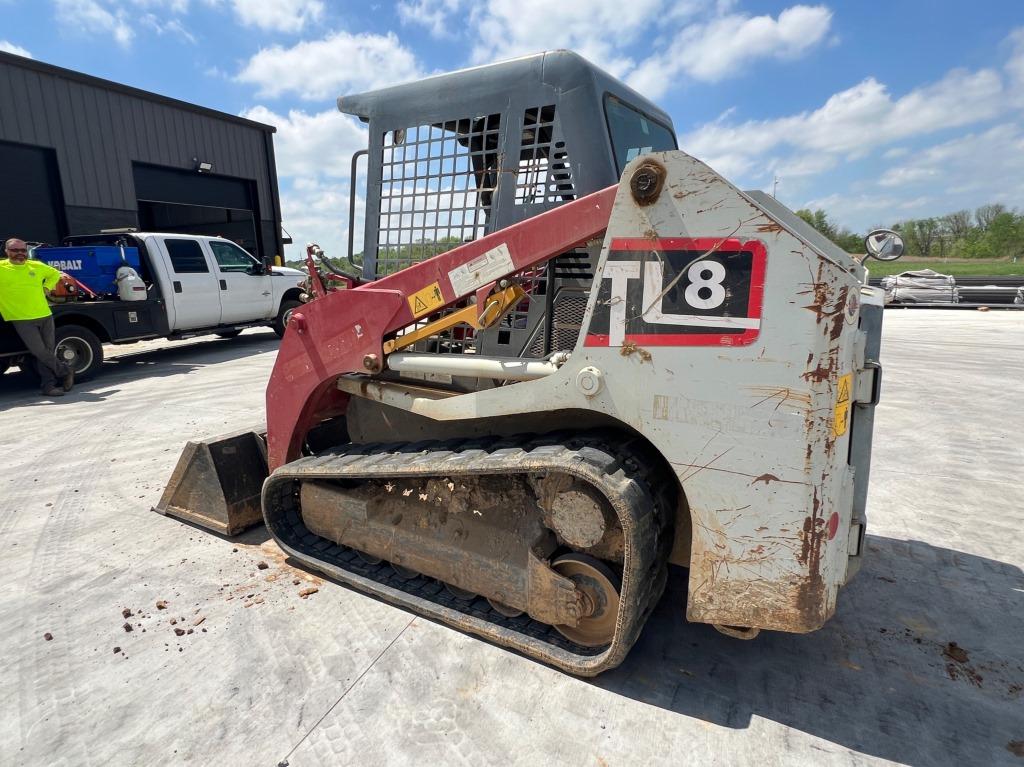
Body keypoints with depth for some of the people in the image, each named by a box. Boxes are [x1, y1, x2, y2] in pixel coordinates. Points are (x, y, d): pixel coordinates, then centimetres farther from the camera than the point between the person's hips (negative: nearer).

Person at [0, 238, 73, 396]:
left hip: (45, 316, 4)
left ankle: (48, 386, 11)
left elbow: (55, 274, 30)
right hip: (22, 320, -4)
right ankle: (66, 372, 9)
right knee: (39, 352, -11)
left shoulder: (37, 266, 10)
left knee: (48, 352, 5)